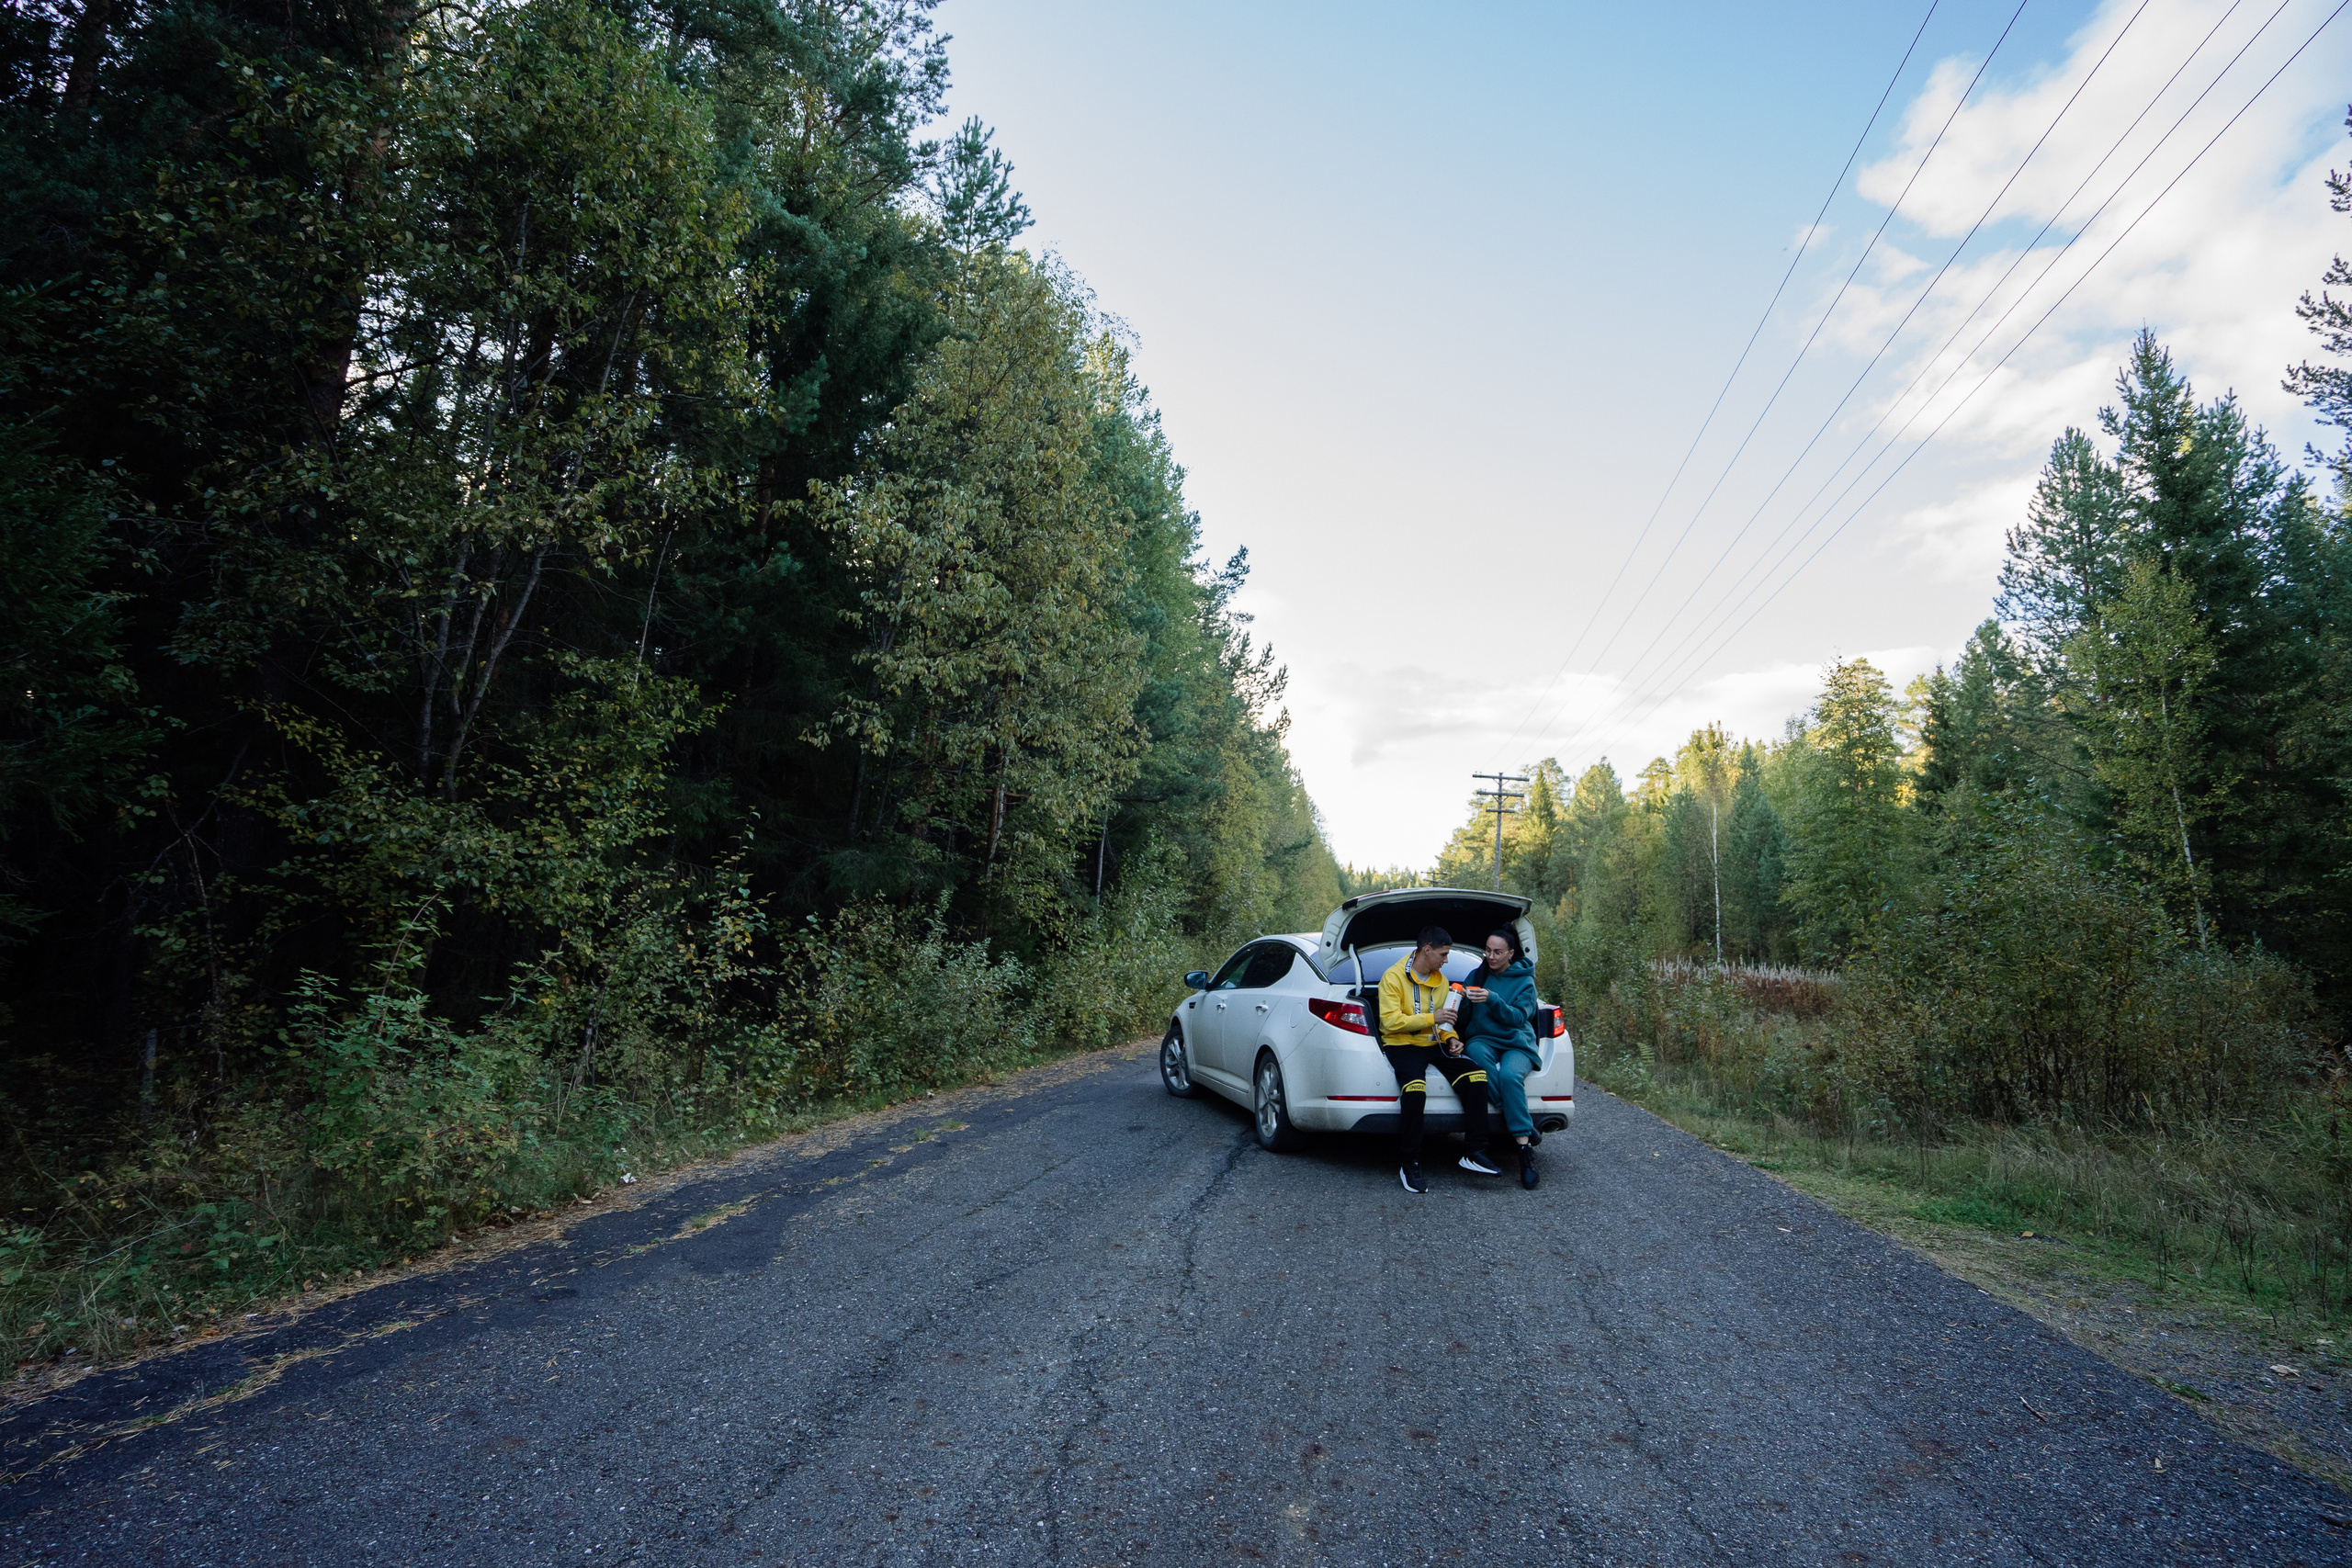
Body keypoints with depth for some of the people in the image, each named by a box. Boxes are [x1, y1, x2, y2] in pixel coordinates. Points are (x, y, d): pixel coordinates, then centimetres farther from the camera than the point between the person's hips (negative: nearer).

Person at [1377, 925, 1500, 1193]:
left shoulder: (1441, 980, 14)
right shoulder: (1394, 977, -7)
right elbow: (1390, 1020, -16)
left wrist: (1451, 1038, 2)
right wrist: (1431, 1018, -20)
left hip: (1434, 1044, 6)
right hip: (1402, 1045, -6)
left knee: (1476, 1074, -19)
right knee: (1415, 1086, -36)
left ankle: (1475, 1153, -12)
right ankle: (1408, 1165, -24)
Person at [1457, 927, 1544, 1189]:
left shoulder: (1524, 981, 6)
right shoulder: (1477, 976, 13)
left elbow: (1519, 1017, -9)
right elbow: (1465, 1018, 12)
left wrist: (1492, 999, -23)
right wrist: (1461, 999, -10)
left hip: (1517, 1043, -2)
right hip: (1482, 1039, 2)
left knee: (1510, 1074, -35)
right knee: (1476, 1051, -36)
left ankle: (1525, 1150, -31)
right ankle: (1526, 1126, -33)